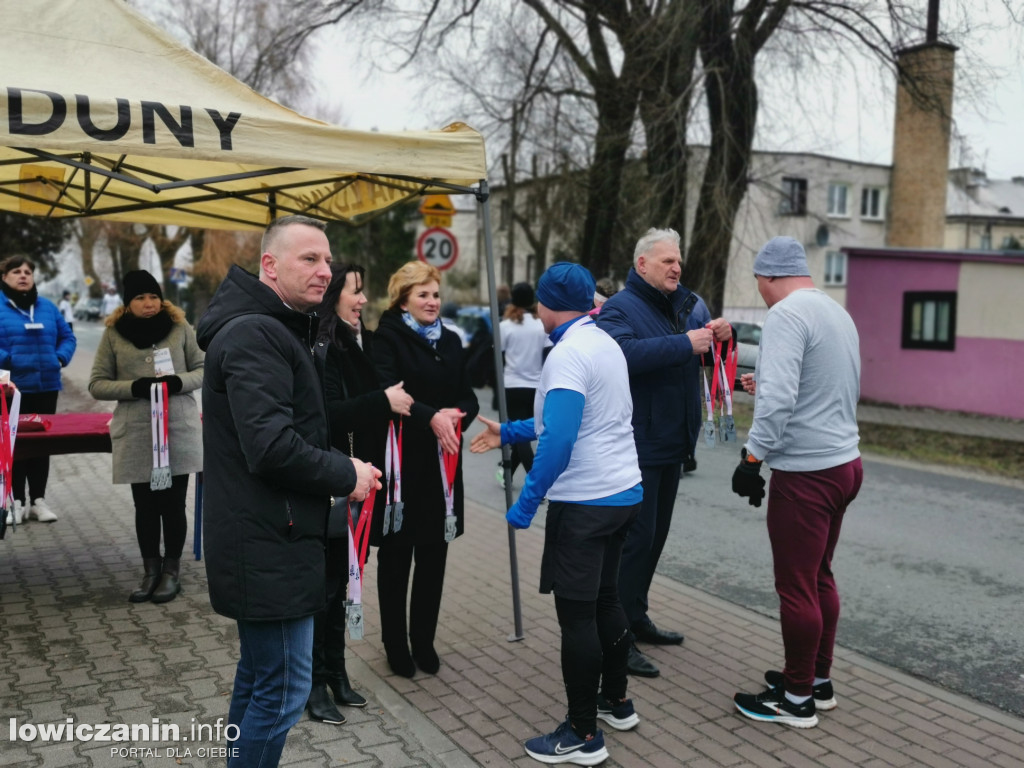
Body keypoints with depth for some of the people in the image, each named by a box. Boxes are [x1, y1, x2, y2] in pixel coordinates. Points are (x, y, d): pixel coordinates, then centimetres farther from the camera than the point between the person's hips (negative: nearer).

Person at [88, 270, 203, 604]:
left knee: (173, 503, 5)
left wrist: (179, 382, -15)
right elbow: (97, 384, 3)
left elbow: (204, 369, 6)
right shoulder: (113, 334, 4)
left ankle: (172, 571, 19)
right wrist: (134, 387, -14)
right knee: (145, 505, 9)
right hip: (136, 435, 1)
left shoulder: (180, 327, 2)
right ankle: (151, 570, 23)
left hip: (179, 430, -1)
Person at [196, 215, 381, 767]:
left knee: (258, 673, 21)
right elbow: (272, 446, -28)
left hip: (264, 539, 11)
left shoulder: (273, 328, 16)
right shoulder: (253, 334, -18)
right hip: (269, 543, -11)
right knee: (283, 688, -2)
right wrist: (346, 475, -14)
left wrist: (337, 468, 7)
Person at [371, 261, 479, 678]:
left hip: (443, 464, 5)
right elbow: (388, 392, -18)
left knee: (434, 557, 9)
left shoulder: (450, 341, 14)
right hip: (401, 462, -5)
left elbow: (468, 396, 10)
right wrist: (431, 417, -31)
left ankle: (424, 642, 23)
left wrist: (456, 414, -13)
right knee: (395, 557, 6)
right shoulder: (388, 338, -4)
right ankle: (396, 645, 19)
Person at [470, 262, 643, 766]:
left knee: (576, 614, 0)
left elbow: (558, 439, -25)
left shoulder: (568, 353, -17)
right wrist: (508, 433, 25)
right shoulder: (606, 343, 12)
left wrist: (526, 503, -20)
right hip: (624, 492, 10)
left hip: (585, 503, -10)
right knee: (605, 599, 21)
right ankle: (616, 701, 35)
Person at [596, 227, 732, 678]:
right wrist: (685, 344, -32)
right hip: (638, 445, -8)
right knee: (636, 537, -6)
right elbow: (624, 353, -32)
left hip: (672, 443, 9)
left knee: (655, 535, 17)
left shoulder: (690, 305, 13)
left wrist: (721, 335, -2)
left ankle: (637, 619, 31)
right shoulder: (620, 308, -12)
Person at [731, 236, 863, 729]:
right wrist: (765, 389, 30)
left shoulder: (787, 315, -15)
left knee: (796, 586, 2)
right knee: (819, 577, 20)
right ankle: (819, 680, 32)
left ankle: (797, 699, 14)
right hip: (844, 462, 10)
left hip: (806, 472, -10)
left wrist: (753, 455, -21)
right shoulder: (838, 313, 14)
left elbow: (779, 396, -26)